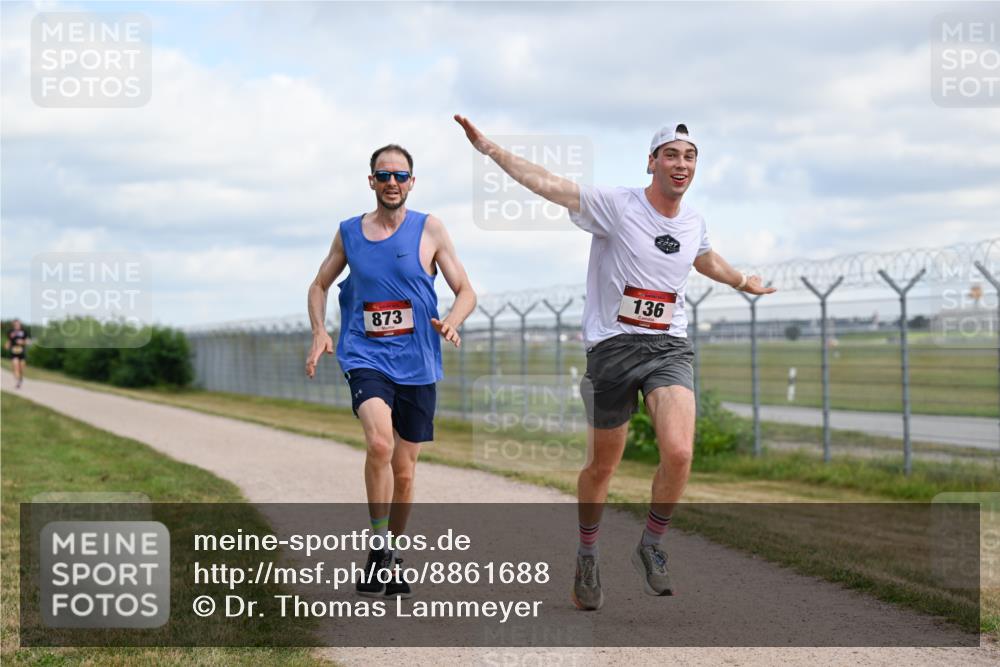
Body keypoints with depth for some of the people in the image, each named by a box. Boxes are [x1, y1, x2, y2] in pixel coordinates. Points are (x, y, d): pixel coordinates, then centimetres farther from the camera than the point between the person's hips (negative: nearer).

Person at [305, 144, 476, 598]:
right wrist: (319, 332, 1)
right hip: (365, 358, -1)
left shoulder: (429, 229, 1)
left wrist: (451, 321, -19)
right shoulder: (349, 232, 6)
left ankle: (390, 557, 29)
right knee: (380, 443, -27)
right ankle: (379, 547, -12)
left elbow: (466, 291, 3)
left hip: (417, 365, 1)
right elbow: (320, 285, 19)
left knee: (404, 469, 9)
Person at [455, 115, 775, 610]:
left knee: (679, 452, -20)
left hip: (669, 348, 3)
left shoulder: (693, 220, 9)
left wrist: (747, 283, 49)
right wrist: (487, 147, -25)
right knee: (601, 467, 7)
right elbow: (545, 183, -16)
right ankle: (587, 558, 33)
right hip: (612, 346, -3)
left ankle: (650, 549, 4)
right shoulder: (615, 205, -8)